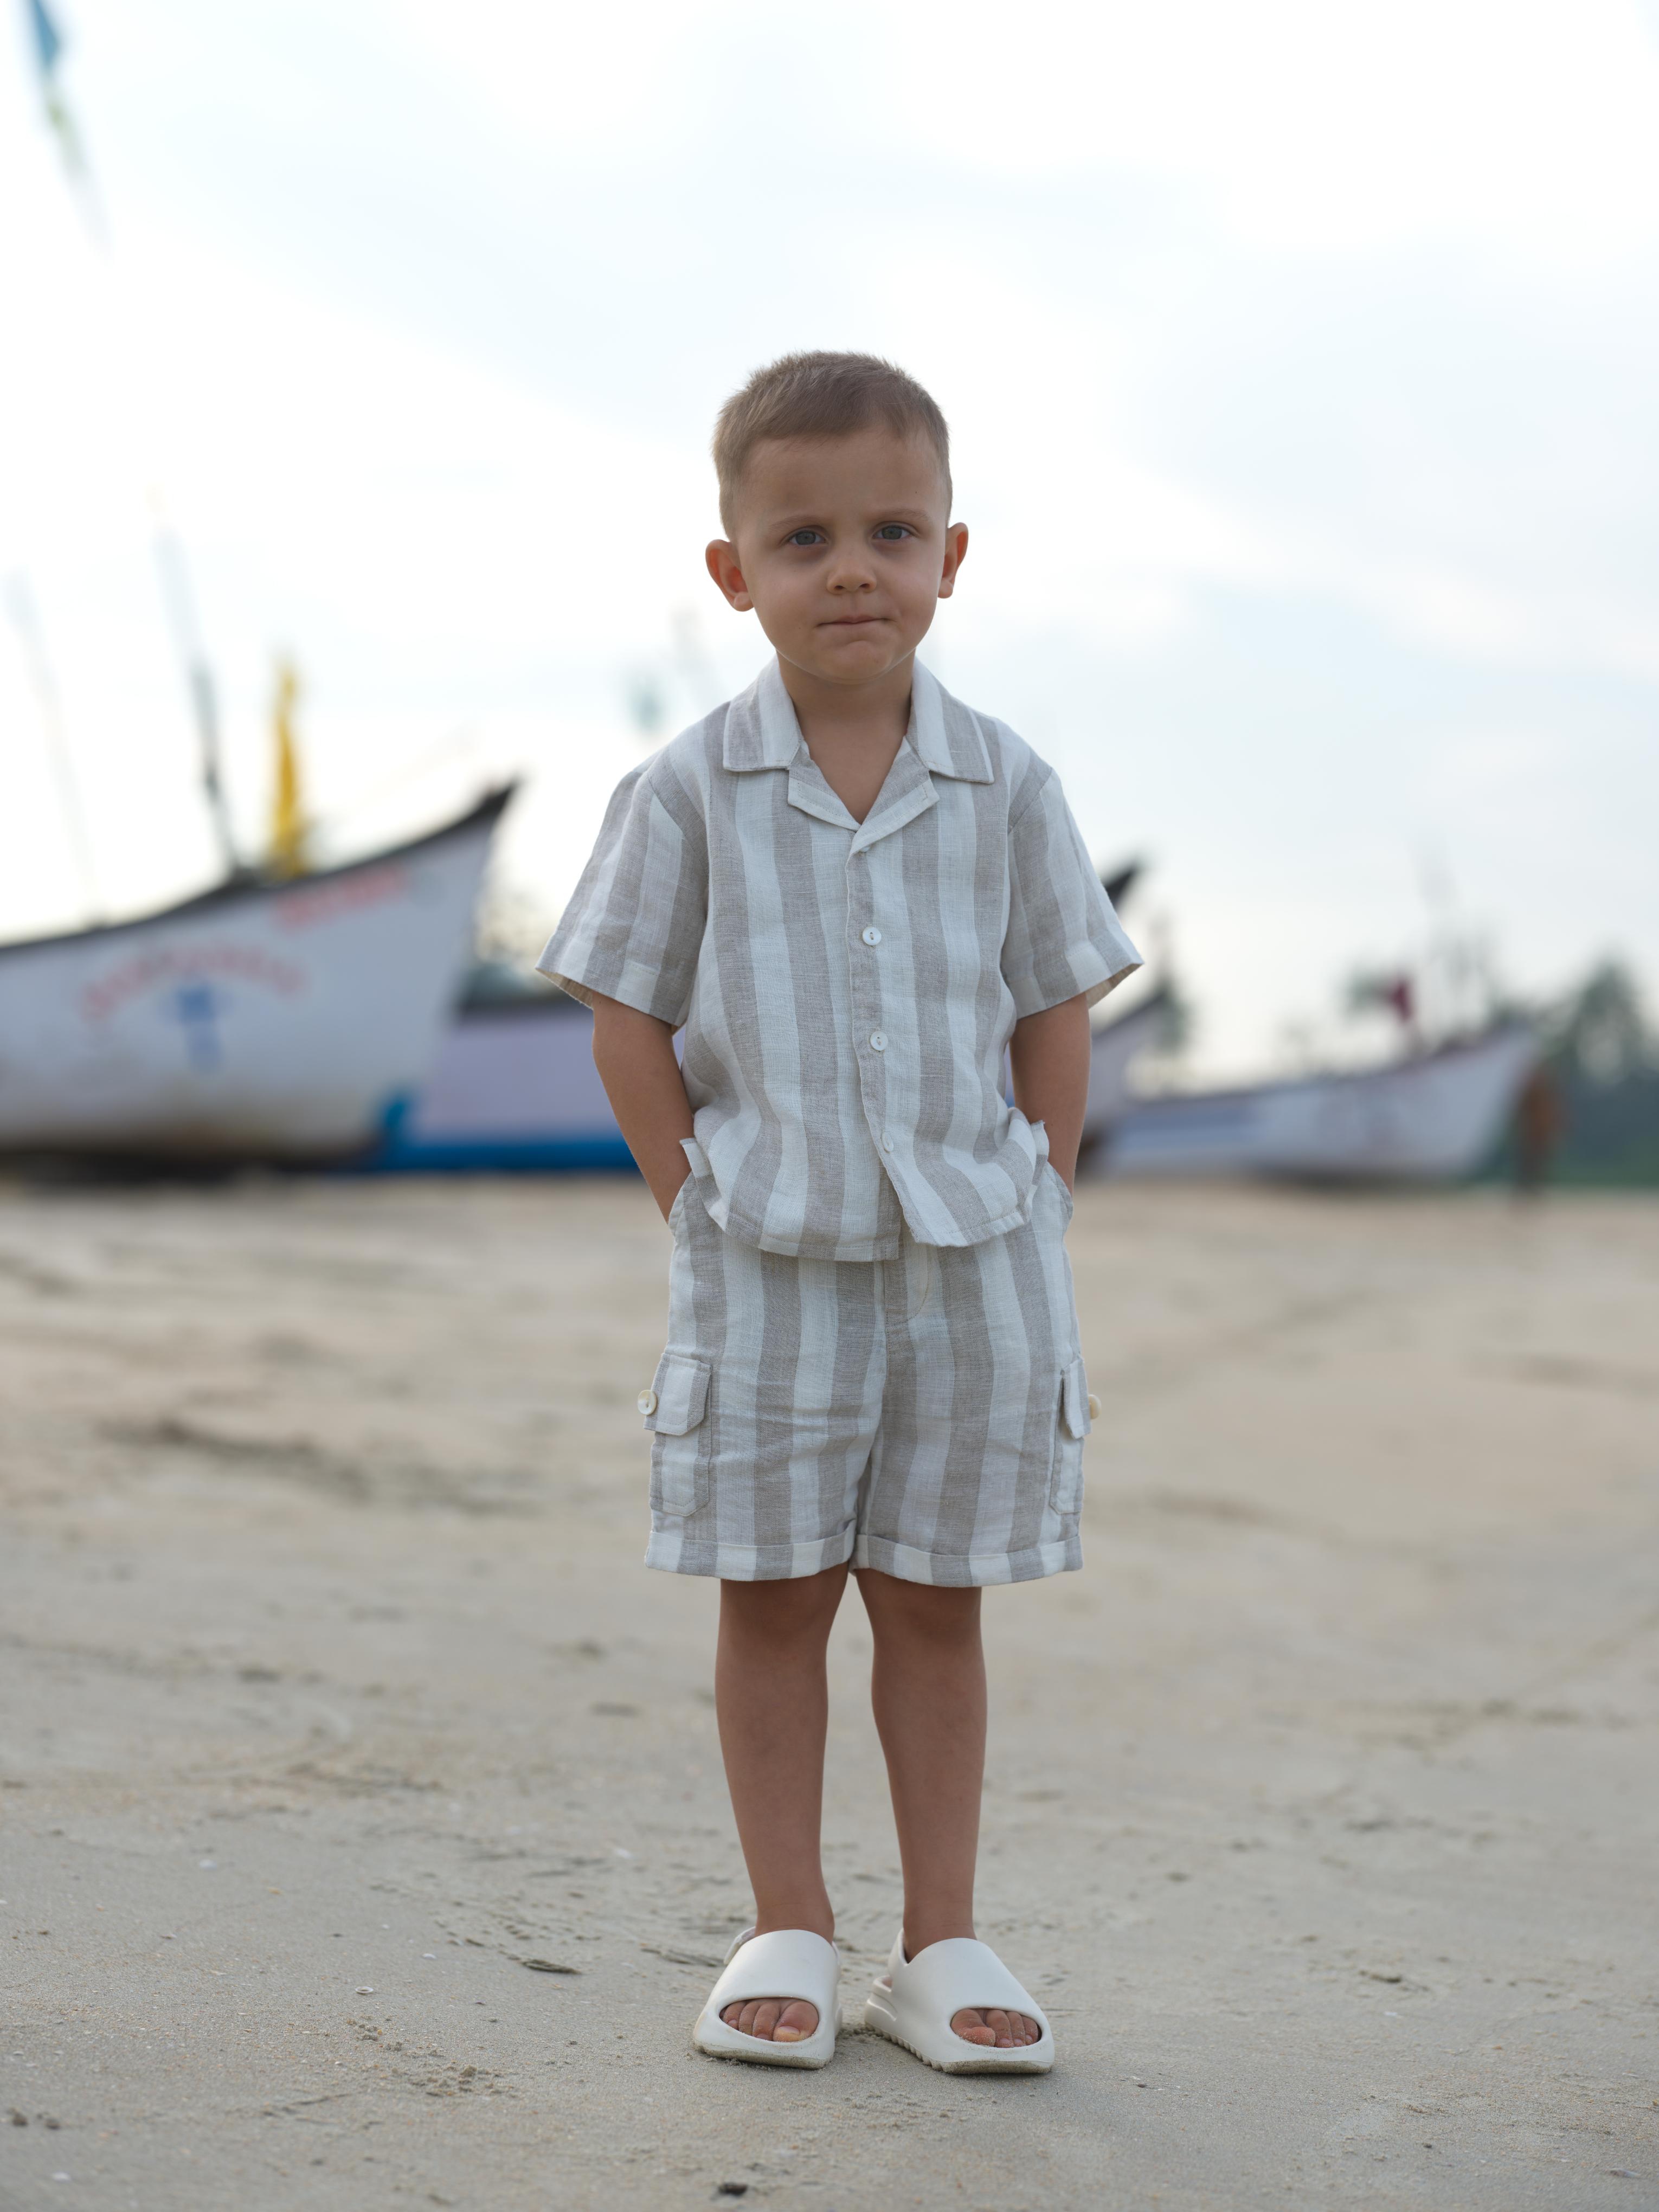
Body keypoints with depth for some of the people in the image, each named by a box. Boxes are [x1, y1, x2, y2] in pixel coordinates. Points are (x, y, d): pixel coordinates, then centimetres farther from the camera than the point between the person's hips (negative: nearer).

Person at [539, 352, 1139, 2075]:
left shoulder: (1005, 787, 0)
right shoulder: (689, 793, -4)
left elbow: (1057, 1011, 6)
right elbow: (627, 1018, 0)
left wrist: (1031, 1204, -1)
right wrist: (704, 1209, -5)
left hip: (971, 1257, 1)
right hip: (770, 1266, -1)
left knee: (933, 1604, 9)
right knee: (773, 1597, 6)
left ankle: (939, 1945, 18)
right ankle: (788, 1935, 18)